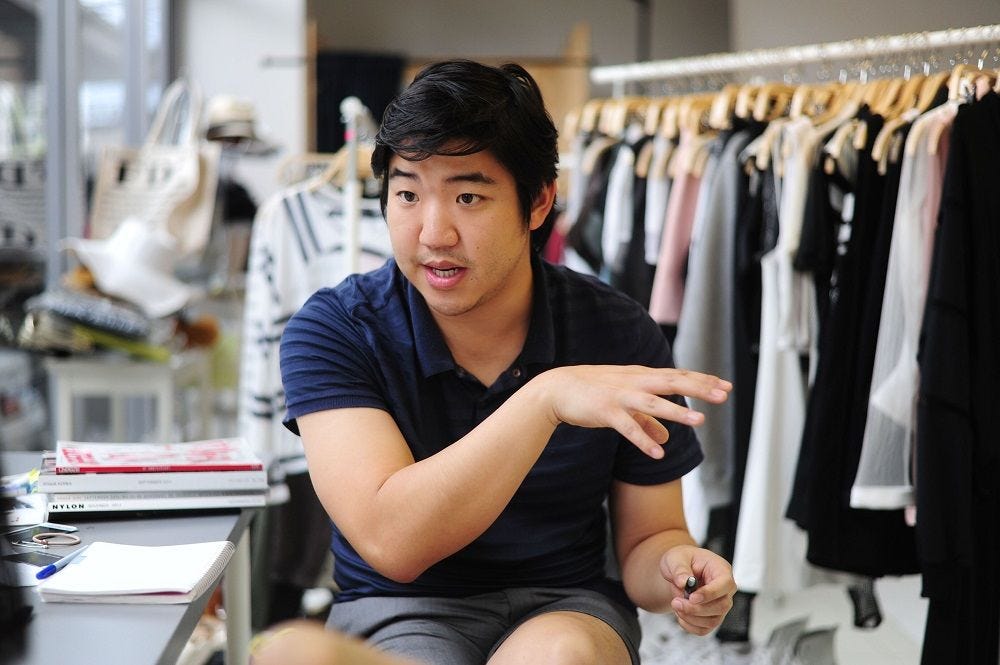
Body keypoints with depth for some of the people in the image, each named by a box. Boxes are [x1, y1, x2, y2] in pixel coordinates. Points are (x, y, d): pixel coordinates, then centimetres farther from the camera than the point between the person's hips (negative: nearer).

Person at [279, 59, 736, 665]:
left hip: (564, 609, 2)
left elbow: (647, 538, 3)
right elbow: (392, 543, -24)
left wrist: (673, 571, -22)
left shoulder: (621, 338, -7)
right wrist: (546, 399, -33)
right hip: (399, 613, -1)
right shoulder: (335, 330, -12)